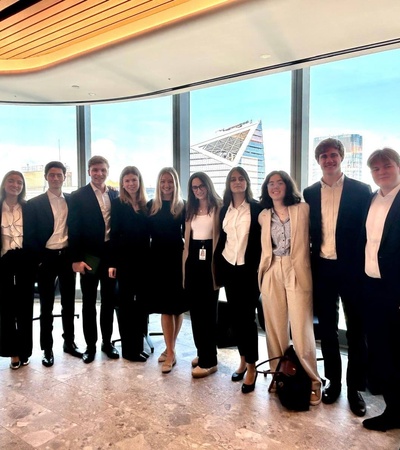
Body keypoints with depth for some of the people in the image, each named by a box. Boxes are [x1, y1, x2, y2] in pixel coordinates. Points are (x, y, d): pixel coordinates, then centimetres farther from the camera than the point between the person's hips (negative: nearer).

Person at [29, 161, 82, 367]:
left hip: (67, 256, 3)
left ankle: (69, 342, 27)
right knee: (47, 305, 8)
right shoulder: (35, 203, -2)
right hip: (46, 258, -2)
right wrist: (37, 259, -8)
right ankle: (47, 348, 19)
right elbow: (32, 235, -2)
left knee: (69, 302, 13)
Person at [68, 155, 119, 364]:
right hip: (89, 256, -3)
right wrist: (76, 259, -13)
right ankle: (90, 345, 22)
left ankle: (107, 341, 27)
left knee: (109, 300, 12)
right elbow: (74, 229, -7)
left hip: (111, 255, 3)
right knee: (89, 302, 9)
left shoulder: (115, 195, 7)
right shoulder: (78, 196, -4)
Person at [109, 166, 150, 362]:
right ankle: (129, 348, 15)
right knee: (126, 302, 5)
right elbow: (113, 234, -8)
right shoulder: (117, 204, -2)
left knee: (141, 302, 11)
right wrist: (112, 262, -13)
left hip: (143, 259, 4)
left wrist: (150, 259, 1)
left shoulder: (146, 205, 9)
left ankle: (138, 345, 24)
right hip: (125, 259, -4)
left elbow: (148, 233, 7)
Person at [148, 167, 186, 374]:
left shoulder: (183, 206, 0)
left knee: (176, 305, 6)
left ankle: (170, 350, 22)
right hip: (158, 259, 1)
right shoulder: (151, 206, 5)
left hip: (177, 258, -1)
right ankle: (170, 352, 14)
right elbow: (147, 232, 4)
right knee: (165, 305, 4)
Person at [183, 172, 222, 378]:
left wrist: (217, 264, -13)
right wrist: (185, 264, 12)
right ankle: (201, 352, 26)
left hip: (209, 257, -6)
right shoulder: (191, 209, 16)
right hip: (193, 258, 7)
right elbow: (187, 238, 16)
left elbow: (219, 237, -8)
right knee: (195, 308, 11)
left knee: (208, 309, -2)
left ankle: (209, 360, 7)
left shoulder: (217, 207, -4)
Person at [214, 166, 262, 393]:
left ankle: (252, 366, 13)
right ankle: (243, 360, 27)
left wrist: (259, 268, -11)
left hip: (248, 268, -5)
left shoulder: (256, 208, -4)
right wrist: (218, 268, 7)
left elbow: (261, 240, -6)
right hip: (228, 267, 5)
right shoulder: (224, 209, 9)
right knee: (235, 316, 11)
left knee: (248, 316, -1)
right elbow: (222, 239, 12)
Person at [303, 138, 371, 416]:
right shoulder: (310, 193, 6)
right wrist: (309, 264, 3)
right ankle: (333, 381, 29)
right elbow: (308, 231, 9)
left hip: (351, 268, -3)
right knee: (327, 327, 13)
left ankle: (355, 387, 23)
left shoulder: (361, 190, -3)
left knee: (356, 329, 7)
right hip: (322, 268, 3)